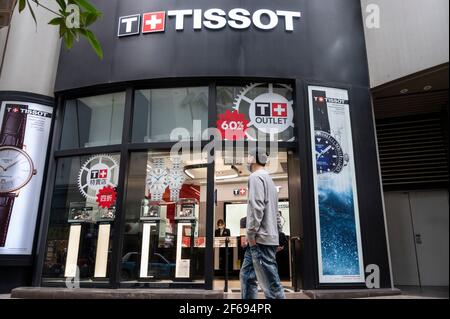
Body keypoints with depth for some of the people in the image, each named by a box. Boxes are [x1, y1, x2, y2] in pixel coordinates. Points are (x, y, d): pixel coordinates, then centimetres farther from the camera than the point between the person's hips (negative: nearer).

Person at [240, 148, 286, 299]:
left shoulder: (256, 176, -7)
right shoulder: (268, 179, 23)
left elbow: (256, 207, -19)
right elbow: (275, 212, 22)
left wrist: (251, 233, -17)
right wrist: (277, 233, 21)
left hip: (261, 238, -10)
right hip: (268, 236, 10)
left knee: (270, 283, -7)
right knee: (246, 276, 15)